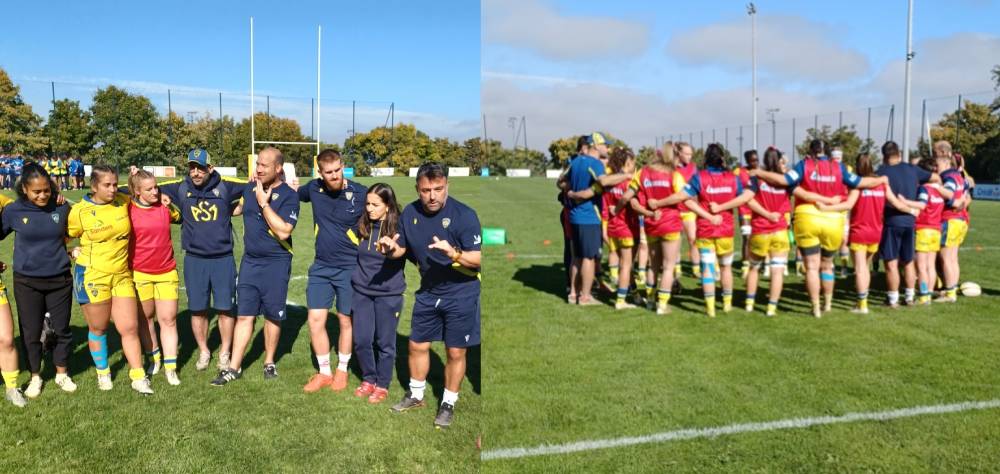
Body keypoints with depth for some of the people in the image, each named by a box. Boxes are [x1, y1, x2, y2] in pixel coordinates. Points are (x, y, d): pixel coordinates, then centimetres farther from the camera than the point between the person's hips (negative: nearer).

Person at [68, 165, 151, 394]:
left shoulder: (124, 201, 0)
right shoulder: (80, 211, -7)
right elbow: (64, 237, 8)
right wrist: (74, 251, -6)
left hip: (122, 275, 3)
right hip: (92, 276, -2)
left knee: (130, 327, 1)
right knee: (98, 328, 11)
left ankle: (138, 377, 9)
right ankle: (103, 373, 30)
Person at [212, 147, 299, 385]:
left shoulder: (288, 196, -12)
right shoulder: (249, 188, 6)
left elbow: (283, 231, -22)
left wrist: (264, 203, -21)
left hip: (276, 263, -4)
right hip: (250, 261, 5)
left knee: (272, 316, 8)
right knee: (244, 315, 5)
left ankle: (269, 363, 25)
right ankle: (234, 367, 11)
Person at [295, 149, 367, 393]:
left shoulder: (361, 194, -15)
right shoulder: (314, 188, -2)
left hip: (350, 268, -4)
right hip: (321, 266, 4)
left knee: (346, 320, 8)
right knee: (315, 319, 3)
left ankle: (342, 370, 28)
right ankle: (324, 372, 21)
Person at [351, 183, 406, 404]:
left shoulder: (398, 227, -12)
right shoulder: (362, 225, 0)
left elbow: (401, 250, -32)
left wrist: (390, 251, -53)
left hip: (388, 294, -4)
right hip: (361, 291, 4)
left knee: (385, 342, 6)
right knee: (361, 340, 8)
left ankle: (382, 385, 23)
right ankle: (368, 379, 29)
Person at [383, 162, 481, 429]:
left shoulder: (464, 214, -20)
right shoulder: (410, 213, -4)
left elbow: (478, 258, -19)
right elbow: (403, 248, 8)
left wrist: (454, 253, -39)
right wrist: (391, 248, -15)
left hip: (460, 293, -5)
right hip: (427, 292, 5)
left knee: (456, 352, 4)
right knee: (417, 345, 15)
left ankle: (448, 404, 24)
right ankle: (416, 395, 37)